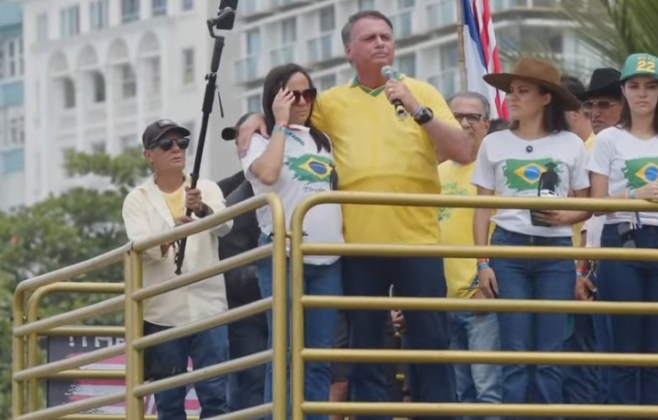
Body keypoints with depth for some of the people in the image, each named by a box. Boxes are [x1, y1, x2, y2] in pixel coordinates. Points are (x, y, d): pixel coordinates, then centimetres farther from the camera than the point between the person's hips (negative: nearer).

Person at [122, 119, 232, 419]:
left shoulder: (207, 190, 7)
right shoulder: (138, 199, 4)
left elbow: (224, 226, -13)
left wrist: (202, 209, -35)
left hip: (207, 307, 0)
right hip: (163, 313, 0)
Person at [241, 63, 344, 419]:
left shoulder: (324, 141, 19)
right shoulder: (263, 139, 4)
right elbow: (268, 174, -18)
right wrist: (281, 123, -10)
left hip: (327, 258, 5)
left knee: (320, 357, 3)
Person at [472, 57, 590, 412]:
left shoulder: (571, 145, 4)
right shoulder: (494, 144, 6)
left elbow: (586, 205, 9)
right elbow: (483, 209, 6)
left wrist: (566, 217, -13)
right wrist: (482, 263, -1)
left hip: (556, 251, 0)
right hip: (508, 249, 0)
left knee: (550, 353, 0)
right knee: (515, 351, -2)